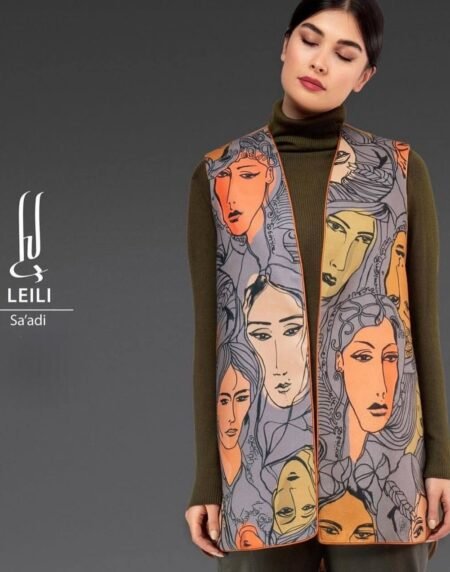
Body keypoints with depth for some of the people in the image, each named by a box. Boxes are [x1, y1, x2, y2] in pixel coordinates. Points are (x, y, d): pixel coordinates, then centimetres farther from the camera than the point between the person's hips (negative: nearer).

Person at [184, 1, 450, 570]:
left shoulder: (400, 171, 5)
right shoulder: (219, 177, 5)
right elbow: (208, 331, 4)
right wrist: (206, 476, 1)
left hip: (381, 459, 0)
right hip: (259, 457, 0)